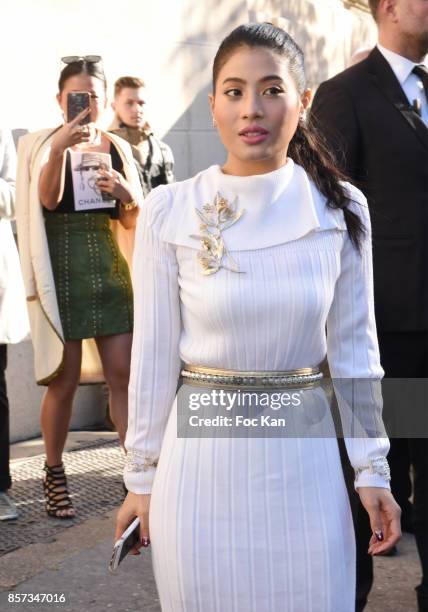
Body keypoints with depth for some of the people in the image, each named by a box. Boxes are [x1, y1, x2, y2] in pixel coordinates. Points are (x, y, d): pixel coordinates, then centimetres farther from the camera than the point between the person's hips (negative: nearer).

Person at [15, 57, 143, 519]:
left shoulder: (117, 147, 10)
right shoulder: (42, 144, 0)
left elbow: (132, 220, 12)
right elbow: (48, 199, -17)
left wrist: (128, 195, -9)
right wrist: (59, 150, -33)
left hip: (110, 267, 3)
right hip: (62, 269, -3)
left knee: (124, 373, -1)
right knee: (65, 379, 2)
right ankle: (54, 475, 19)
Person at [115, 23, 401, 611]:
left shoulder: (340, 209, -3)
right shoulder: (168, 212, -7)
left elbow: (353, 344, 3)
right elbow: (154, 354, -2)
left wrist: (372, 468, 3)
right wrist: (141, 475, 2)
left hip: (303, 459, 1)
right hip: (201, 457, -1)